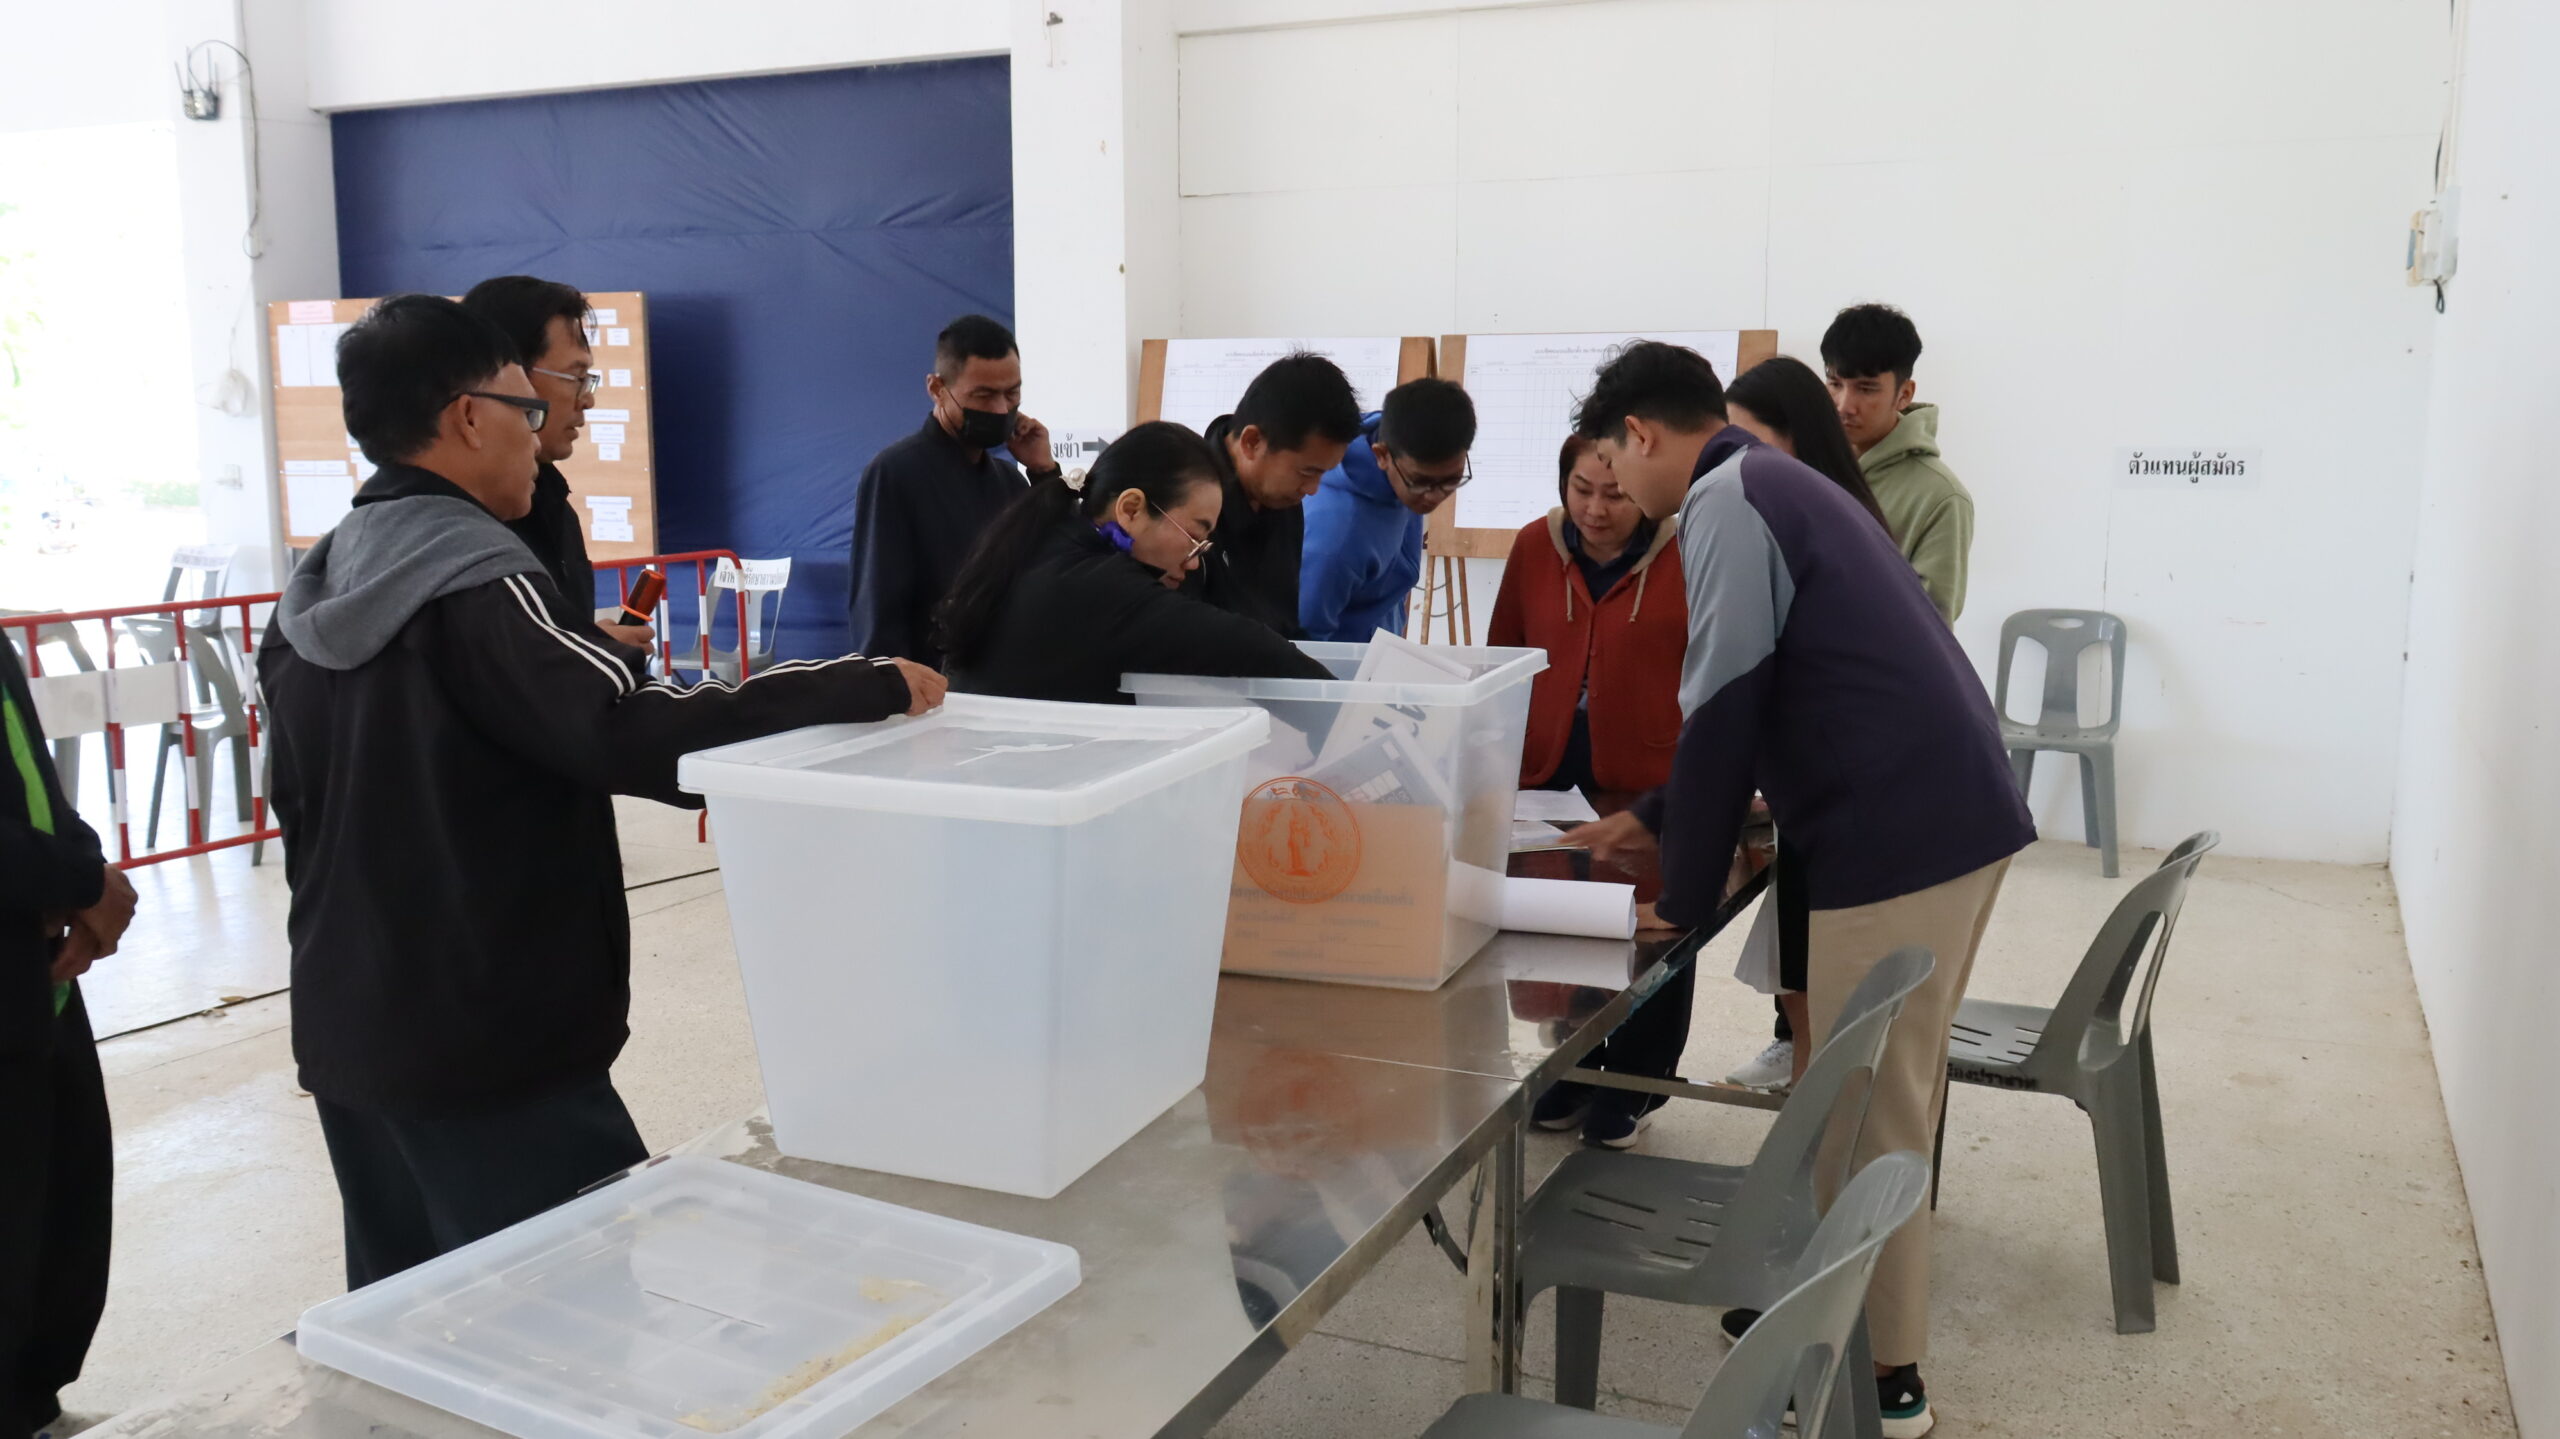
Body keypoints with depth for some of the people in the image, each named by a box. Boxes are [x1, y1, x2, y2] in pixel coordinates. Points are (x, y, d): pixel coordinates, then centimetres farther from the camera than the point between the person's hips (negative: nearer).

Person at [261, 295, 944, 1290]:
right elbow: (633, 736, -31)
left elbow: (301, 806, 17)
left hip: (347, 1032, 9)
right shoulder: (472, 582, -18)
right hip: (491, 1049, -9)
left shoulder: (308, 597, 9)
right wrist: (876, 686, -27)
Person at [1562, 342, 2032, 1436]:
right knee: (1882, 1095, 18)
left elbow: (1721, 713, -13)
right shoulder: (1772, 484, 20)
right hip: (1953, 813, 10)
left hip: (1897, 836, -10)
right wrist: (1651, 818, 31)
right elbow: (1757, 700, 26)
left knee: (1871, 1108, 1)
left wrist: (1683, 897, -3)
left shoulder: (1724, 503, -10)